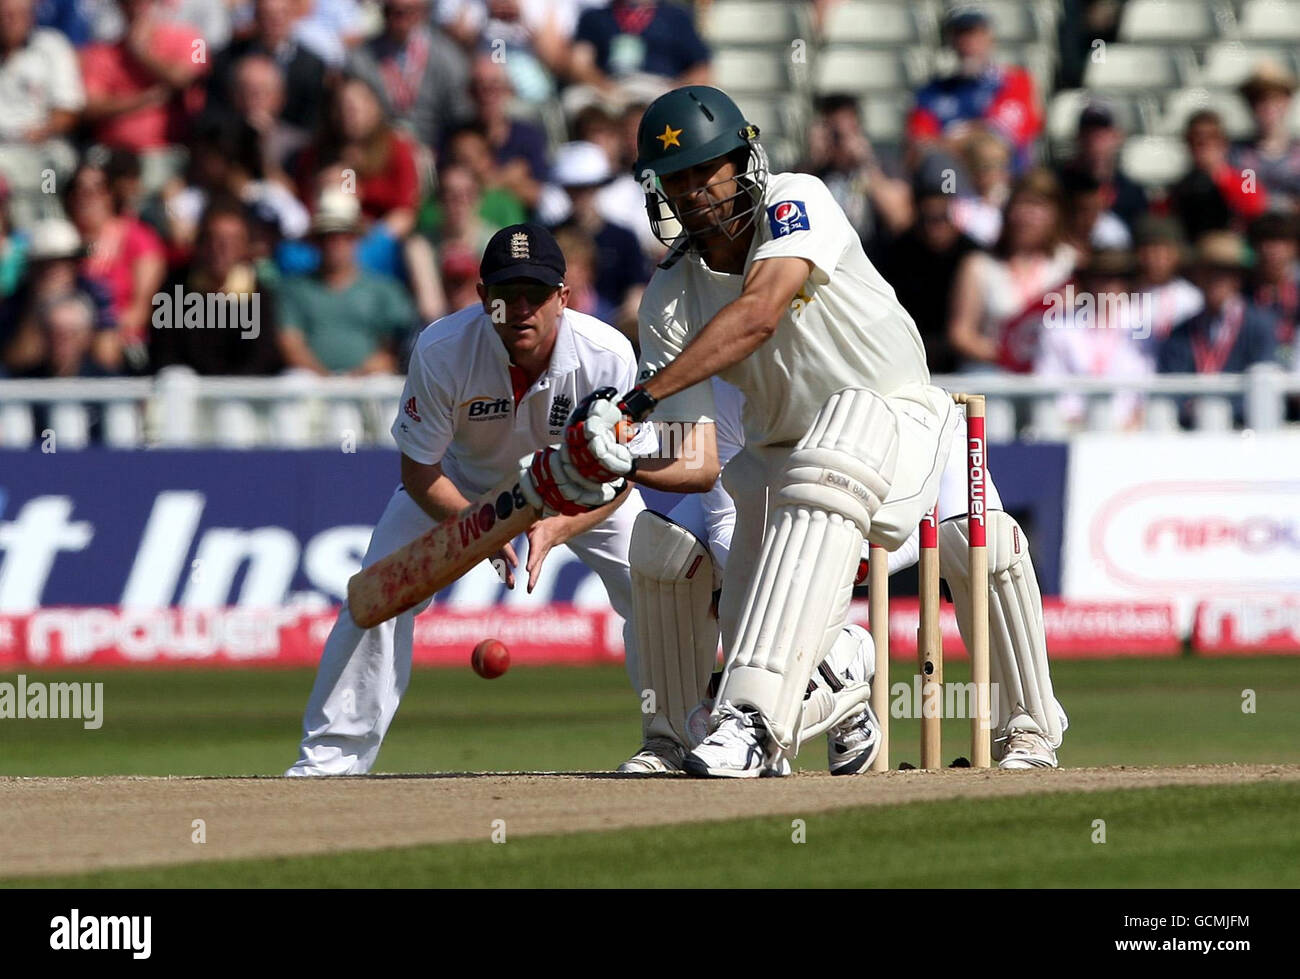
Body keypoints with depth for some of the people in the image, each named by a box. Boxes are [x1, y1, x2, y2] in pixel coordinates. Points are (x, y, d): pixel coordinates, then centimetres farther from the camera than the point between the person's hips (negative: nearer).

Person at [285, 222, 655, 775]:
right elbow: (420, 475, -23)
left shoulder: (607, 356, -33)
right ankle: (331, 758, -5)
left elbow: (619, 477, -22)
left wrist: (558, 529, -39)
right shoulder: (442, 352, -35)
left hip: (579, 486, 1)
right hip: (462, 483, -1)